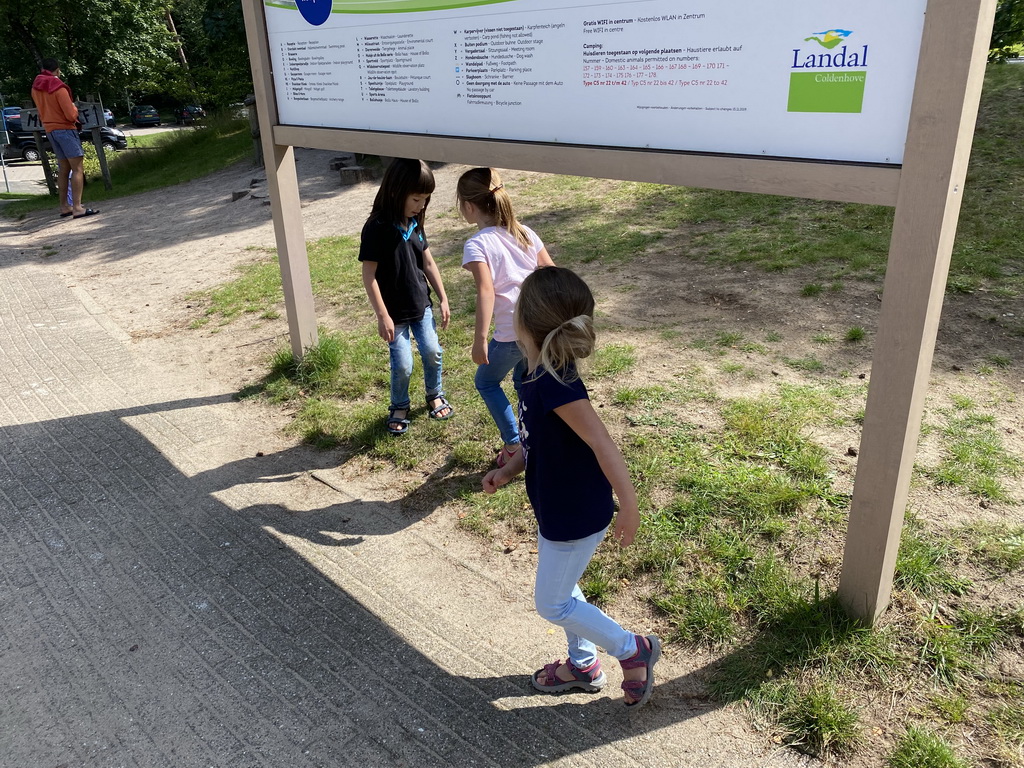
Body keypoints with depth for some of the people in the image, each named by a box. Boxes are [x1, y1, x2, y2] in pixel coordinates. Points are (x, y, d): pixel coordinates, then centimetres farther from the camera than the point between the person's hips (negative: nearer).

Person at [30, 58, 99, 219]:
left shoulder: (35, 87, 8)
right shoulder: (58, 88, -14)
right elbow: (71, 115, -16)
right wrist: (74, 107, 2)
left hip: (50, 130, 8)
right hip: (65, 129, -8)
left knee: (64, 169, 14)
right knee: (77, 168, -11)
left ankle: (65, 206, 16)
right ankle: (77, 207, -21)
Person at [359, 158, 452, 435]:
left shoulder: (415, 223, 0)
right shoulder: (376, 228, -20)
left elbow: (428, 262, 8)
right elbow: (369, 274, -18)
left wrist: (443, 299, 9)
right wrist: (382, 315, -18)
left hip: (422, 305, 6)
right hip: (395, 312, -5)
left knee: (432, 352, 9)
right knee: (403, 365, 0)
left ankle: (435, 395, 34)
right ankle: (399, 407, 26)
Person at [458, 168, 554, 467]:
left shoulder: (477, 245, -11)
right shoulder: (524, 232, 8)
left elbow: (486, 291, -22)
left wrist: (480, 339, -23)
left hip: (512, 334, -6)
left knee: (486, 382, 19)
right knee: (524, 380, 28)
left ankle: (514, 446, 19)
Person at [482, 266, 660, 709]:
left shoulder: (556, 385, -31)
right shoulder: (537, 375, -2)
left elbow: (602, 444, -31)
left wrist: (628, 507, -29)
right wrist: (508, 472, 2)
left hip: (575, 517, -9)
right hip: (557, 509, 9)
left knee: (552, 603, 9)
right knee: (562, 589, 25)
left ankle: (633, 650, 25)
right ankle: (583, 664, 46)